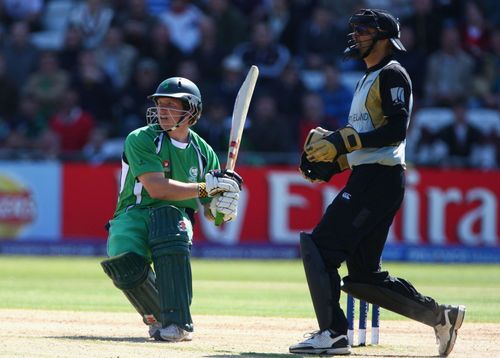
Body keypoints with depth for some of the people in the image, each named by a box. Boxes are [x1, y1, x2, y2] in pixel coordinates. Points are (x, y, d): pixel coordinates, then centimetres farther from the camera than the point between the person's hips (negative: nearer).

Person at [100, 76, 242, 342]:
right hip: (133, 218, -2)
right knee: (125, 264, -34)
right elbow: (156, 188, -19)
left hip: (175, 219, 2)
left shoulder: (203, 151, 7)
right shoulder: (141, 139, -5)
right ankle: (157, 317, 1)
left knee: (167, 215, -36)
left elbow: (210, 211, 11)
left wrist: (222, 205, -14)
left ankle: (178, 323, -35)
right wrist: (205, 187, -23)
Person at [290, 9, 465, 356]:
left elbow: (396, 130, -19)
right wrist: (331, 161, 14)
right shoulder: (368, 80, 24)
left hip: (380, 179, -10)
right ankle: (440, 316, 13)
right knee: (363, 276, 9)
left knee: (318, 246, -15)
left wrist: (344, 142, -22)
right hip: (367, 178, 10)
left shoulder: (392, 75, -6)